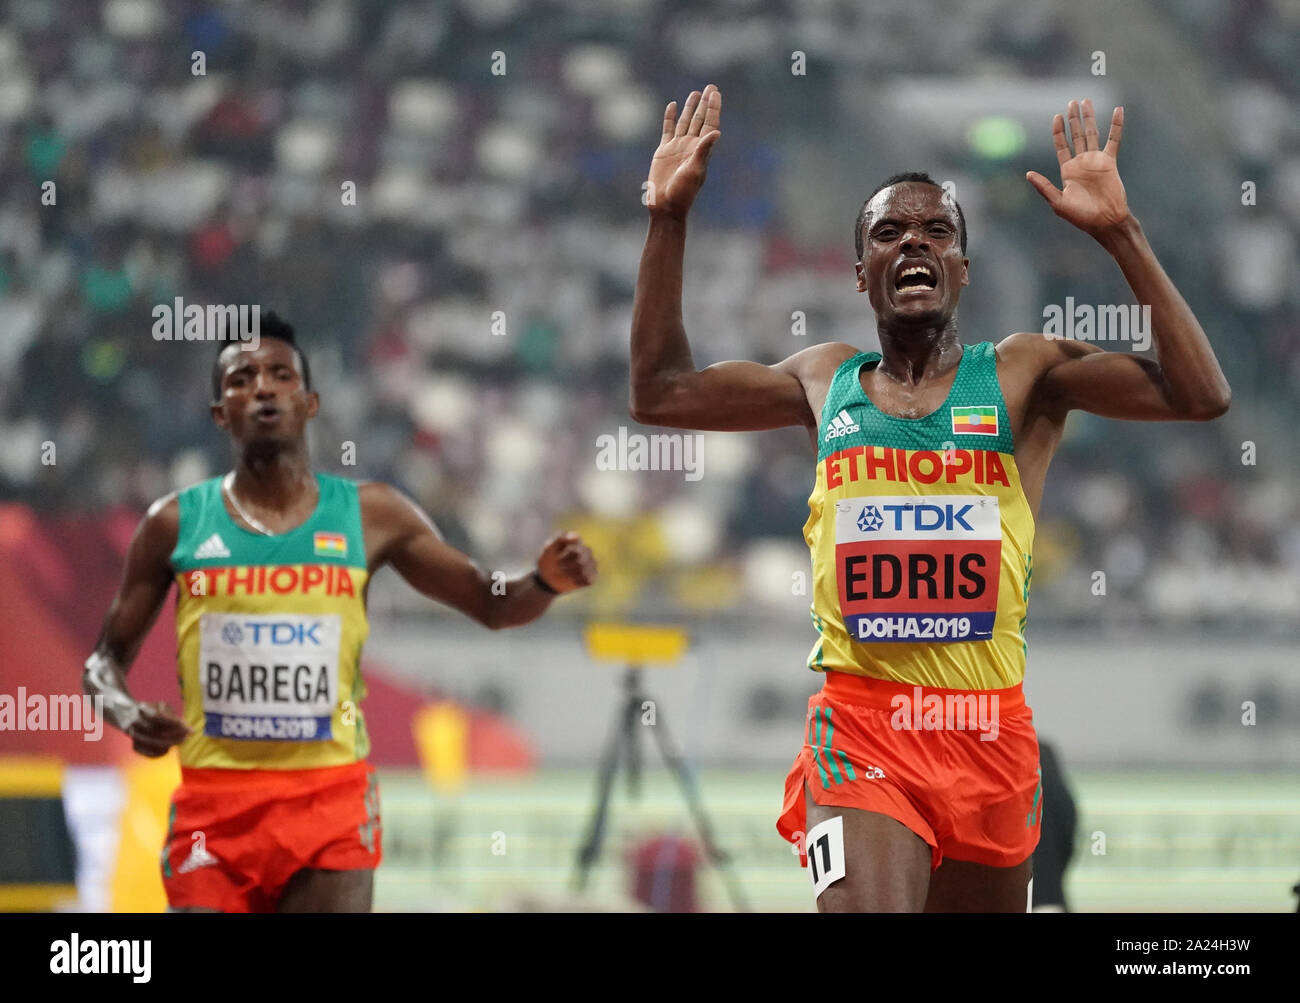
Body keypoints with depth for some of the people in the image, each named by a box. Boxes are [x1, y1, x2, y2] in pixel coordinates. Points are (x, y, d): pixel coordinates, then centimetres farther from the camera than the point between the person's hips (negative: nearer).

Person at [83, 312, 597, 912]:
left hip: (332, 800, 0)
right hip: (213, 802, 0)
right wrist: (125, 711, -12)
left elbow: (490, 603, 11)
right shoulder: (177, 523, 4)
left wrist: (546, 584, -12)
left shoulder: (371, 515, 4)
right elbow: (107, 658, 11)